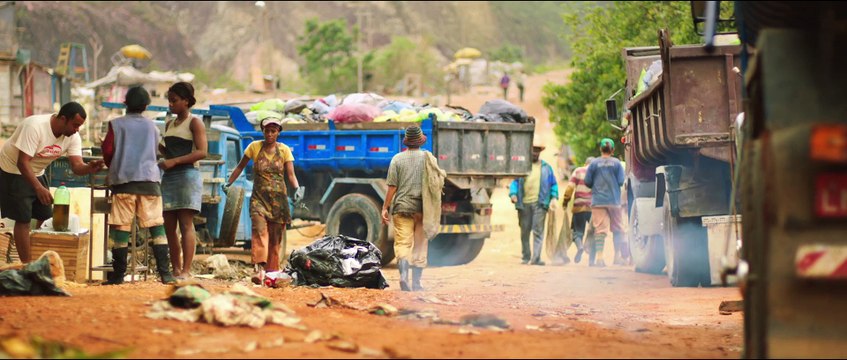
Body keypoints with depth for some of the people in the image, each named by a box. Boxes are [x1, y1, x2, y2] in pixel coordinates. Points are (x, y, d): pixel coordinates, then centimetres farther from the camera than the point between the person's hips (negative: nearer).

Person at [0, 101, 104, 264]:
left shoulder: (73, 137, -11)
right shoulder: (34, 127, -32)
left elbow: (76, 166, -17)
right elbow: (23, 162, -34)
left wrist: (89, 168, -40)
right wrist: (39, 188, -44)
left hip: (37, 173, 7)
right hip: (13, 170, -7)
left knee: (46, 217, 4)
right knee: (23, 219, -11)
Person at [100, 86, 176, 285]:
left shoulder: (117, 124, 5)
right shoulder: (152, 127, 14)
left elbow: (107, 150, -1)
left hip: (123, 179, -2)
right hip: (149, 179, 2)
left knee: (120, 227, 1)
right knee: (157, 226, 1)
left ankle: (118, 274, 2)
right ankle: (165, 273, -7)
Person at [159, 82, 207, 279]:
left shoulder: (194, 123, -3)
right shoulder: (169, 125, 19)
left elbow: (201, 152, -13)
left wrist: (174, 161, -18)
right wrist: (157, 146, 6)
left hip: (187, 175, -7)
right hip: (169, 177, 7)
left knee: (186, 224, -11)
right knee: (169, 226, 3)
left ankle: (186, 270, -14)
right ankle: (175, 269, 6)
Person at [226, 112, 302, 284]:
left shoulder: (284, 150, 2)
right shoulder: (254, 147, 2)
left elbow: (291, 174, -3)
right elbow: (240, 166, 13)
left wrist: (297, 188, -21)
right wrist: (229, 183, 9)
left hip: (278, 199, 1)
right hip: (259, 197, -1)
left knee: (276, 237, 3)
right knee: (260, 231, -20)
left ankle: (272, 272, 9)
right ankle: (259, 268, -33)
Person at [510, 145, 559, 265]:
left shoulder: (546, 167, 14)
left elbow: (553, 184, 14)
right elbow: (515, 182, 9)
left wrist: (554, 197, -1)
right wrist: (513, 194, -8)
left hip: (539, 203, -1)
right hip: (524, 203, 1)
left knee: (538, 231, -10)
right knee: (524, 231, 6)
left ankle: (536, 258, -15)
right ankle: (525, 256, 17)